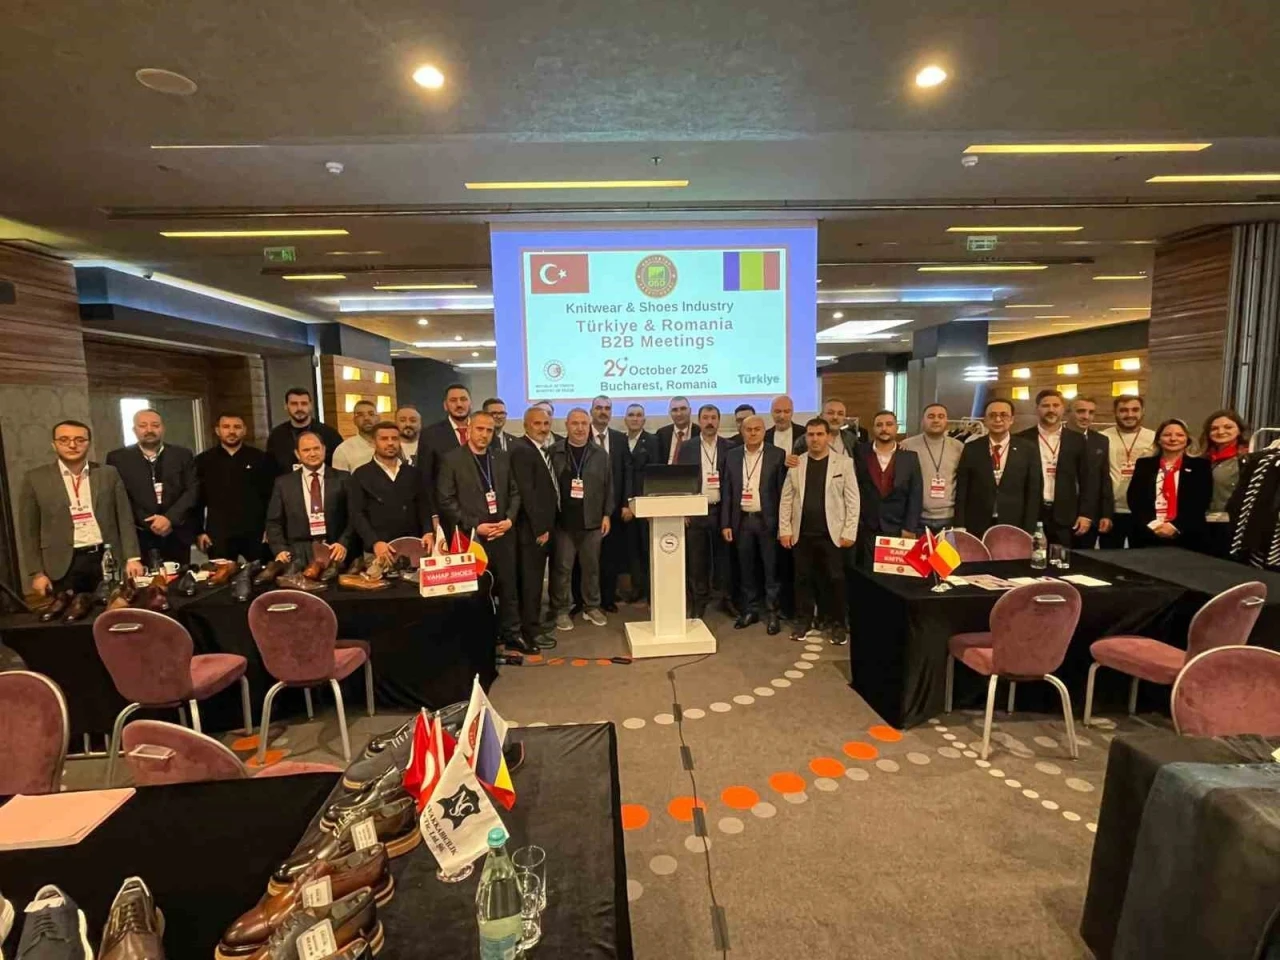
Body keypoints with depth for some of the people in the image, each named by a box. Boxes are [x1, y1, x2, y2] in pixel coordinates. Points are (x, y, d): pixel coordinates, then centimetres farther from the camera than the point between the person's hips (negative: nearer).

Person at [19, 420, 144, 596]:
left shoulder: (108, 474, 5)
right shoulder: (36, 478, 2)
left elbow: (124, 518, 3)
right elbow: (29, 530, 3)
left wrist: (132, 558, -4)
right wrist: (37, 573, -1)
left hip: (107, 560, 1)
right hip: (63, 565, -1)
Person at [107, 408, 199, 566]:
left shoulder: (183, 455, 8)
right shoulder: (117, 458, 5)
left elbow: (192, 490, 0)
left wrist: (170, 518, -13)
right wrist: (148, 523, -8)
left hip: (177, 536, 1)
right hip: (139, 537, -1)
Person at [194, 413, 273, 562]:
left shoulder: (261, 458, 5)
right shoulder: (203, 461, 8)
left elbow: (271, 495, 4)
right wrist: (199, 532, 3)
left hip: (256, 534, 0)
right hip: (218, 535, 1)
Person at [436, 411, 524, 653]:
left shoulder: (502, 458, 9)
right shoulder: (451, 459, -5)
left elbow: (514, 492, 12)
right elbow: (445, 501, -9)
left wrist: (510, 519, -5)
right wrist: (474, 526, -13)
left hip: (502, 534, 4)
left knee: (508, 587, 10)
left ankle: (511, 634, 25)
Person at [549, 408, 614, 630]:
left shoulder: (600, 453, 4)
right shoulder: (555, 453, -2)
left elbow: (608, 486, 6)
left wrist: (607, 515, 1)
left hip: (592, 521, 2)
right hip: (563, 521, -2)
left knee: (591, 566, 11)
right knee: (562, 567, 5)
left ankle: (592, 607, 25)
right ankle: (561, 610, 17)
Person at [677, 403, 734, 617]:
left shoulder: (730, 447, 3)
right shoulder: (687, 446, 3)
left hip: (722, 510, 0)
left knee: (724, 556, 7)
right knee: (696, 559, 5)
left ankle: (726, 598, 22)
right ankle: (699, 601, 18)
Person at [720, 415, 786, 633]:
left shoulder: (777, 455, -3)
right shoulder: (732, 456, 6)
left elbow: (783, 491, -4)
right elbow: (727, 492, 6)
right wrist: (726, 523, 2)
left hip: (768, 520, -3)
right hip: (742, 520, 3)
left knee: (771, 569, 4)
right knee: (747, 569, 11)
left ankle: (772, 612, 16)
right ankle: (750, 610, 23)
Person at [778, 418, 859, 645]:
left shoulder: (844, 463, 0)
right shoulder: (796, 464, 6)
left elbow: (852, 500, -2)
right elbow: (786, 499, 6)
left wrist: (849, 532, -7)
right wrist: (784, 530, 0)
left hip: (832, 533, -2)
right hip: (802, 533, 2)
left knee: (835, 579, 3)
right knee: (803, 578, 9)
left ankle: (836, 623, 16)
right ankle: (803, 619, 22)